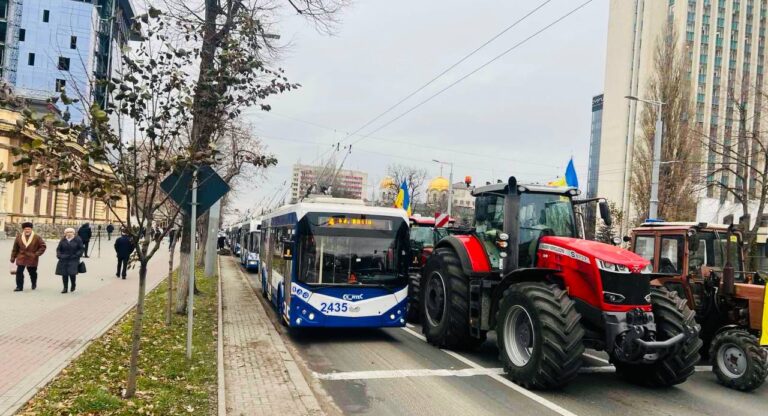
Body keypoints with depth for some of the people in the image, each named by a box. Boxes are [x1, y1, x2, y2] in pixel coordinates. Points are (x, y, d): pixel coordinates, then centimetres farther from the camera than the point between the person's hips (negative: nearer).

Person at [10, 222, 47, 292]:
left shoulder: (37, 237, -5)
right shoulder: (18, 237, 2)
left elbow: (43, 246, 0)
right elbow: (15, 249, 8)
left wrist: (37, 254, -10)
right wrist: (13, 258, 9)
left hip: (32, 259, -1)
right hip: (21, 259, 2)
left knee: (32, 272, 11)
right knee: (19, 272, -6)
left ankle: (34, 284, 35)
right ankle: (19, 286, 3)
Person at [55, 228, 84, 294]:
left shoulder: (77, 240, -2)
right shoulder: (63, 240, 8)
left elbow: (82, 249, 0)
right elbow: (58, 249, 16)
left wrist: (76, 255, -11)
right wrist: (59, 255, -1)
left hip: (73, 260, -3)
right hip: (63, 260, 3)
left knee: (72, 273, -11)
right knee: (64, 274, 2)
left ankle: (73, 285, 17)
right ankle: (65, 288, 12)